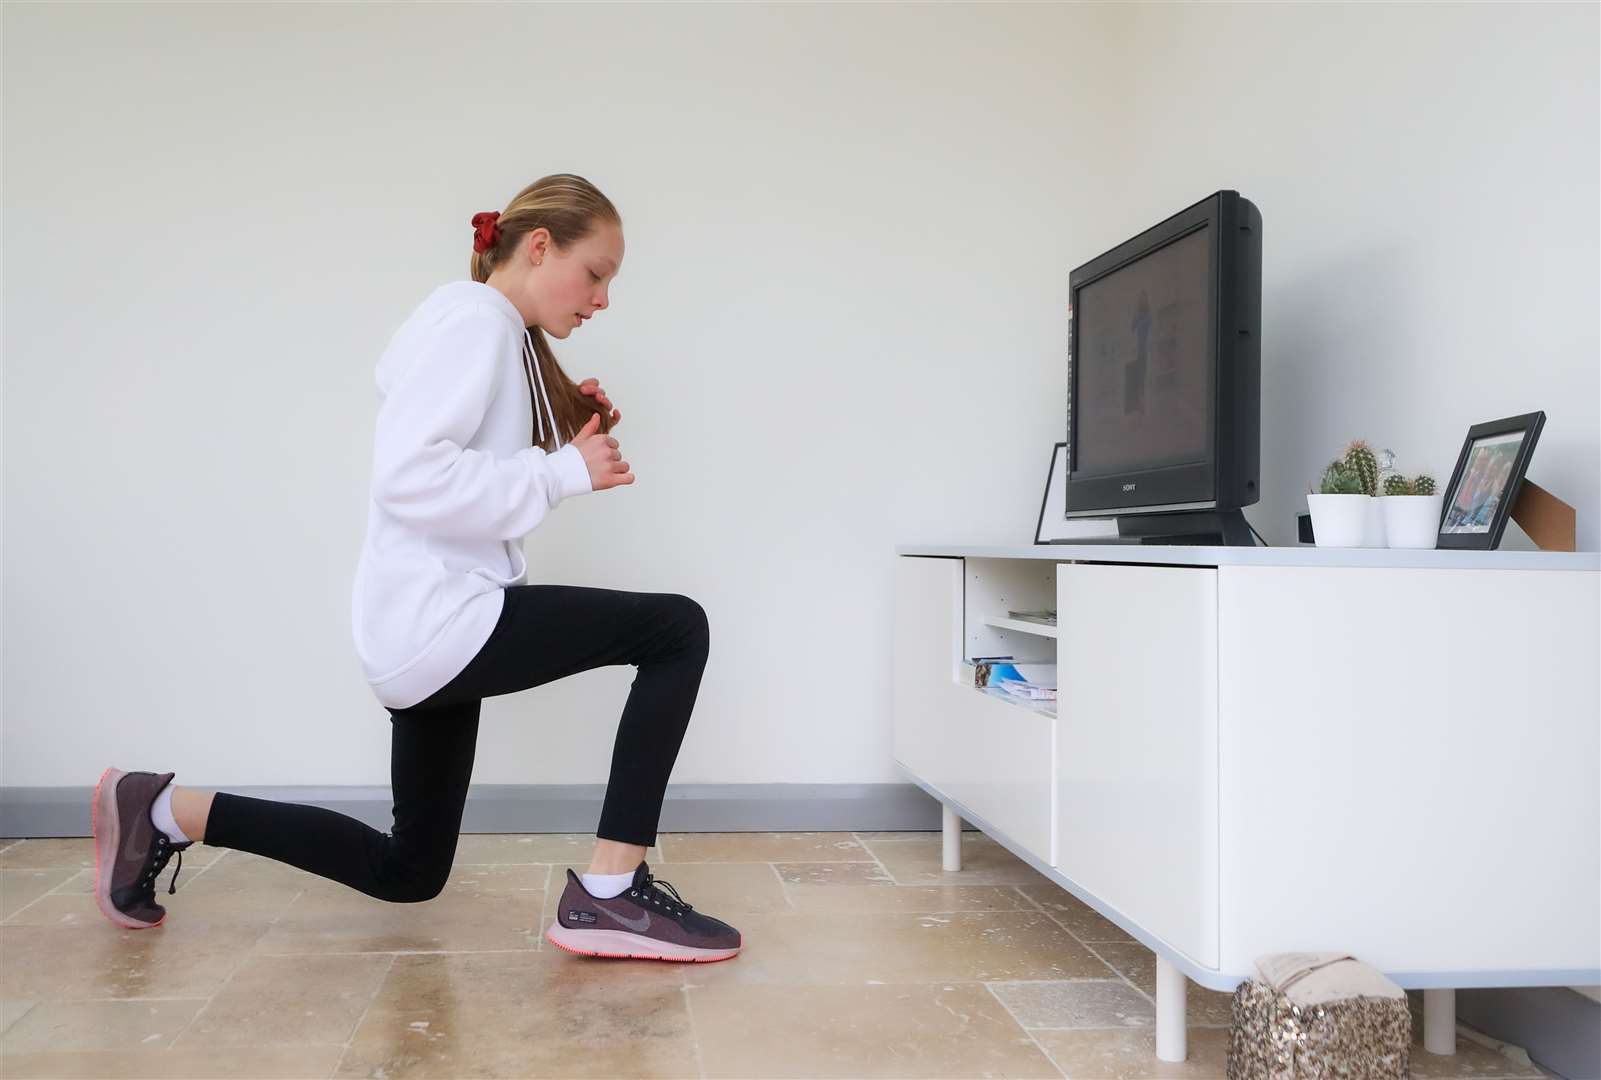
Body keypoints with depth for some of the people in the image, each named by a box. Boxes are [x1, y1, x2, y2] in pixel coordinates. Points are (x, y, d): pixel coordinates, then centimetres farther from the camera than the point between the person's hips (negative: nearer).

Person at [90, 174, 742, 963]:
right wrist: (566, 471, -20)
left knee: (409, 871, 20)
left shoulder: (503, 339, 19)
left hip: (435, 627, 11)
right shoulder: (474, 318, -12)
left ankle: (165, 812, 24)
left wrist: (569, 438, 5)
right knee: (677, 629, -17)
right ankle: (609, 895, -15)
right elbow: (408, 476, -24)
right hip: (436, 619, -11)